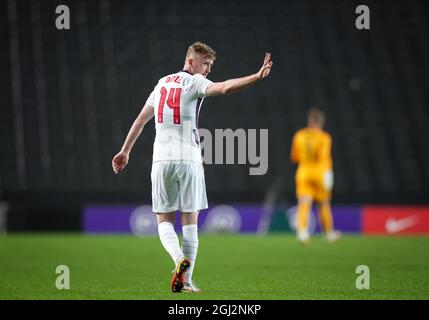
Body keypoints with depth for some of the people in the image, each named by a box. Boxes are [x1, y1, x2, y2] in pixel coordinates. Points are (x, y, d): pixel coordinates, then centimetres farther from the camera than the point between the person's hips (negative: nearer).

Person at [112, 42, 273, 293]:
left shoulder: (162, 82, 17)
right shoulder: (194, 82, -1)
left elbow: (142, 118, 22)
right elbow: (224, 88, -21)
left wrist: (125, 151, 29)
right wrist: (258, 76, -27)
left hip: (162, 159, 4)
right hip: (189, 159, -4)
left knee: (164, 220, 8)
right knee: (190, 221, 4)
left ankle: (179, 259, -20)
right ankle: (187, 281, 2)